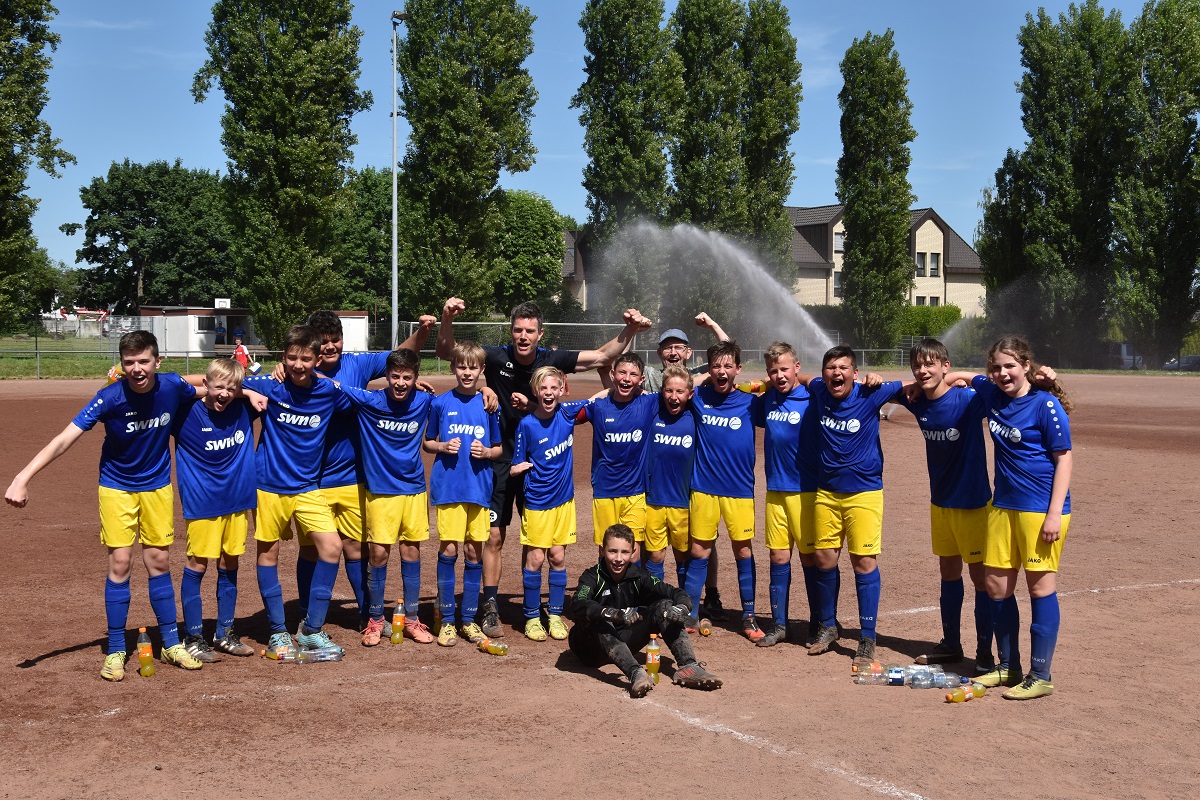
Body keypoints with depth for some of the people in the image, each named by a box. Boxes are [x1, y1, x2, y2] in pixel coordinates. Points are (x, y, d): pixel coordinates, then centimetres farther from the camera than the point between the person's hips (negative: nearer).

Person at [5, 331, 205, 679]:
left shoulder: (173, 386, -16)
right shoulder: (110, 398, -26)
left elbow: (208, 390, 8)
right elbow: (64, 438, -32)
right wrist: (24, 477, -42)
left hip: (158, 486, 2)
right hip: (117, 487, -2)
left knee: (159, 561, 7)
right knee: (119, 562, -5)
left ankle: (171, 645, 18)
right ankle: (115, 652, 6)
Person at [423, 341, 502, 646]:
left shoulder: (489, 405, 4)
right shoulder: (441, 403, 2)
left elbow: (499, 448, 12)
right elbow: (427, 442, 11)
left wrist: (486, 452, -9)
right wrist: (443, 446, -9)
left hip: (479, 487, 1)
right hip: (448, 486, -1)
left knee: (474, 552, 6)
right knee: (448, 550, -4)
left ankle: (469, 619, 17)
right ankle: (447, 620, 7)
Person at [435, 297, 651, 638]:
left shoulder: (552, 360, -7)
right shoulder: (497, 357, -12)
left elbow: (602, 356, -2)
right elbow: (446, 351, -16)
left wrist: (629, 331, -17)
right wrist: (447, 319, -35)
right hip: (499, 461, -2)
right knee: (494, 537, 1)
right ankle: (490, 608, 11)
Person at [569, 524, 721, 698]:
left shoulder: (637, 576, -3)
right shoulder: (593, 577, -15)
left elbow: (677, 593, -10)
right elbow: (577, 606, -37)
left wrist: (682, 608, -35)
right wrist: (613, 614, -54)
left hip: (625, 643, 4)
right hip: (593, 648, -4)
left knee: (664, 606, -12)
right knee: (599, 621, -37)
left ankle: (688, 666, -28)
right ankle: (635, 674, -54)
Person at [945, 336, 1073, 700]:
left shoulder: (1046, 405, -12)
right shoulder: (992, 394, 6)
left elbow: (1064, 458, -12)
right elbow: (964, 376, 28)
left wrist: (1055, 513, -17)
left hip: (1041, 509, -7)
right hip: (1002, 506, 7)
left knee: (1040, 587, -2)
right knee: (996, 585, 9)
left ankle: (1040, 676, 5)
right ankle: (1007, 666, 24)